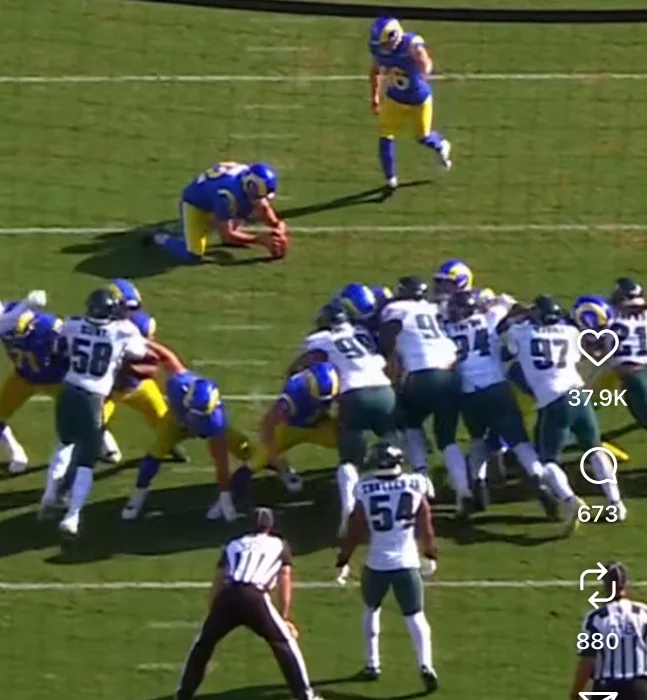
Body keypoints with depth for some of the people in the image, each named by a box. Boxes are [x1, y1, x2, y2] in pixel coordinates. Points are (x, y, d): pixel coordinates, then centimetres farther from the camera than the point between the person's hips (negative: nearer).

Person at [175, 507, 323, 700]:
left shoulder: (234, 545, 30)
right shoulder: (280, 545, 25)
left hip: (227, 596, 2)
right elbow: (284, 582, 20)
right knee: (284, 642, 11)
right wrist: (284, 618, 25)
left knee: (204, 644, 20)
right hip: (254, 597, -2)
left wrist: (213, 613, 29)